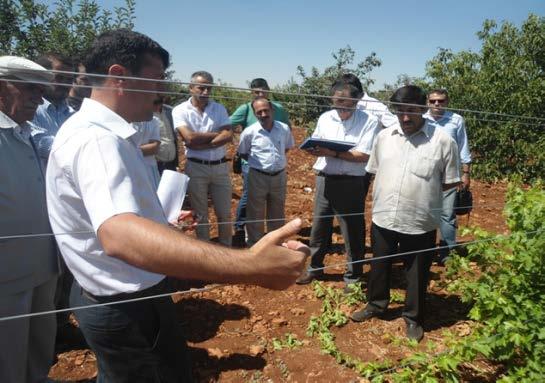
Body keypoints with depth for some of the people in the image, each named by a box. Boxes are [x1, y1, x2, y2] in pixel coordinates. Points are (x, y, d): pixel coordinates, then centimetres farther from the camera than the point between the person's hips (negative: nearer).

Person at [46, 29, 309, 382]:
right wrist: (249, 266, -56)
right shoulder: (94, 138, -27)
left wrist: (164, 225, 26)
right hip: (126, 307, -10)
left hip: (126, 297, 10)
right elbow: (119, 235, -47)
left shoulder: (106, 133, 7)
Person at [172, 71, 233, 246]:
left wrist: (201, 145, -17)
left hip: (220, 166, 3)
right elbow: (190, 139, -18)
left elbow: (229, 136, -8)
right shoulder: (180, 110, -4)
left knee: (224, 213, 11)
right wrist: (217, 134, -9)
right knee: (200, 215, 10)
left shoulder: (219, 108, 5)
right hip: (196, 167, -2)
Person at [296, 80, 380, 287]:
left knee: (353, 230, 6)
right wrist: (315, 150, -11)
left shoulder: (369, 121, -8)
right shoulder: (325, 118, 8)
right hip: (324, 179, 5)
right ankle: (314, 268, 33)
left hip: (351, 183, -5)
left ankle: (353, 276, 23)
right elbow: (315, 145, 13)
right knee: (319, 225, 14)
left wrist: (333, 153, -22)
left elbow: (363, 155, -16)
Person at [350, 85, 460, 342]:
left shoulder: (442, 141, -11)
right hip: (383, 218, 4)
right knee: (379, 266, 20)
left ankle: (413, 318, 36)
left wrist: (422, 189, -7)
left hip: (420, 223, -3)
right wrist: (388, 192, 1)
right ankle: (376, 305, 44)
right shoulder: (384, 136, 1)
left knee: (417, 274, 14)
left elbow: (450, 182, -3)